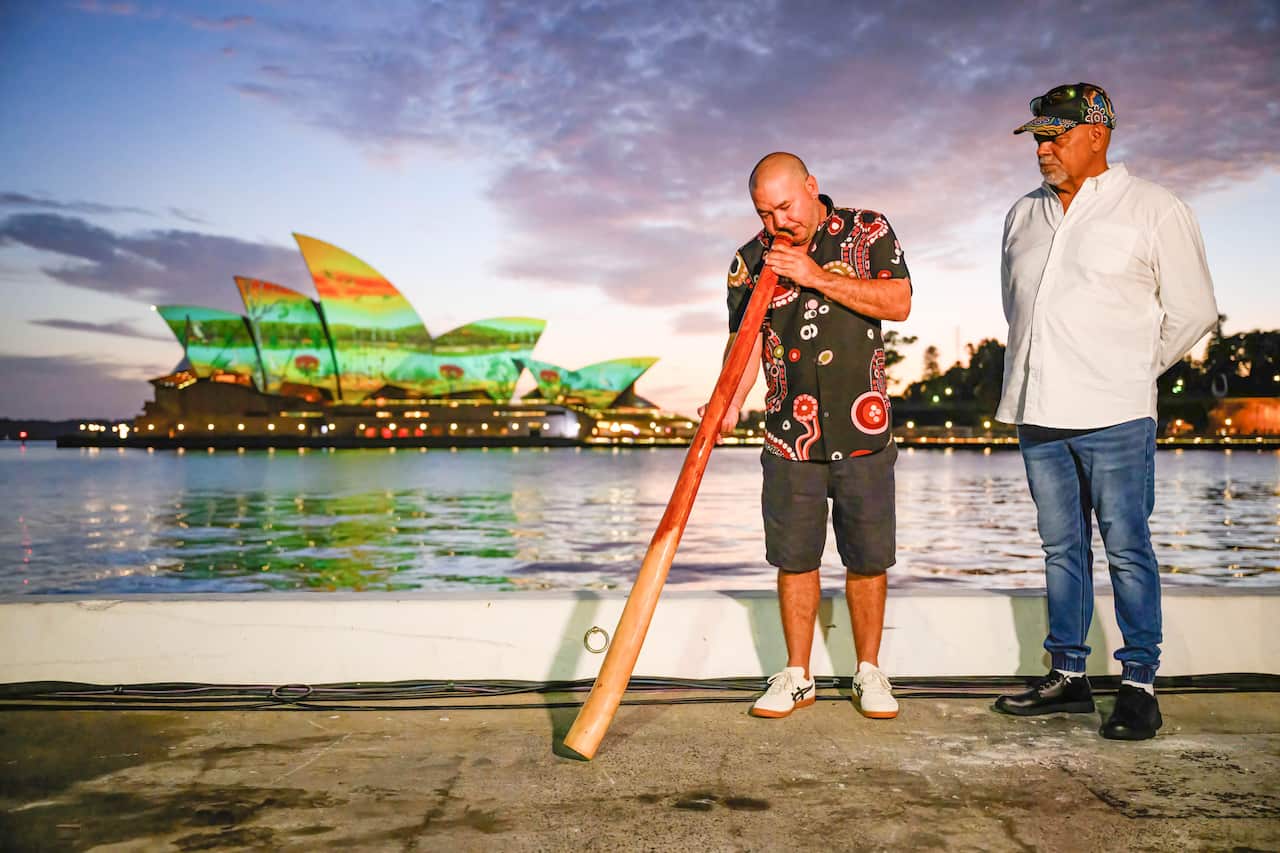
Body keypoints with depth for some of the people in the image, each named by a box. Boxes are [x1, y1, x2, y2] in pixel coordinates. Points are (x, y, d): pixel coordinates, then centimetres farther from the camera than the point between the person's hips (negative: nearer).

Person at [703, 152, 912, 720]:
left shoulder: (869, 232, 3)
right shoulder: (751, 260, 5)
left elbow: (899, 302, -9)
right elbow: (745, 341, -1)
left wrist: (816, 276, -15)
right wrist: (730, 406, -19)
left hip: (864, 431, -1)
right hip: (791, 437, 1)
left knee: (867, 559, 6)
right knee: (794, 558, 5)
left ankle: (869, 672, 22)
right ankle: (797, 676, 20)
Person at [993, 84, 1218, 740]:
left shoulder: (1153, 211, -1)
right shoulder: (1023, 216, 15)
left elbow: (1191, 311, 4)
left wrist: (1131, 372, 8)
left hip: (1112, 416, -5)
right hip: (1039, 413, 5)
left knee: (1127, 550, -2)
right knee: (1061, 548, 11)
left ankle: (1139, 686, 9)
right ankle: (1067, 676, 20)